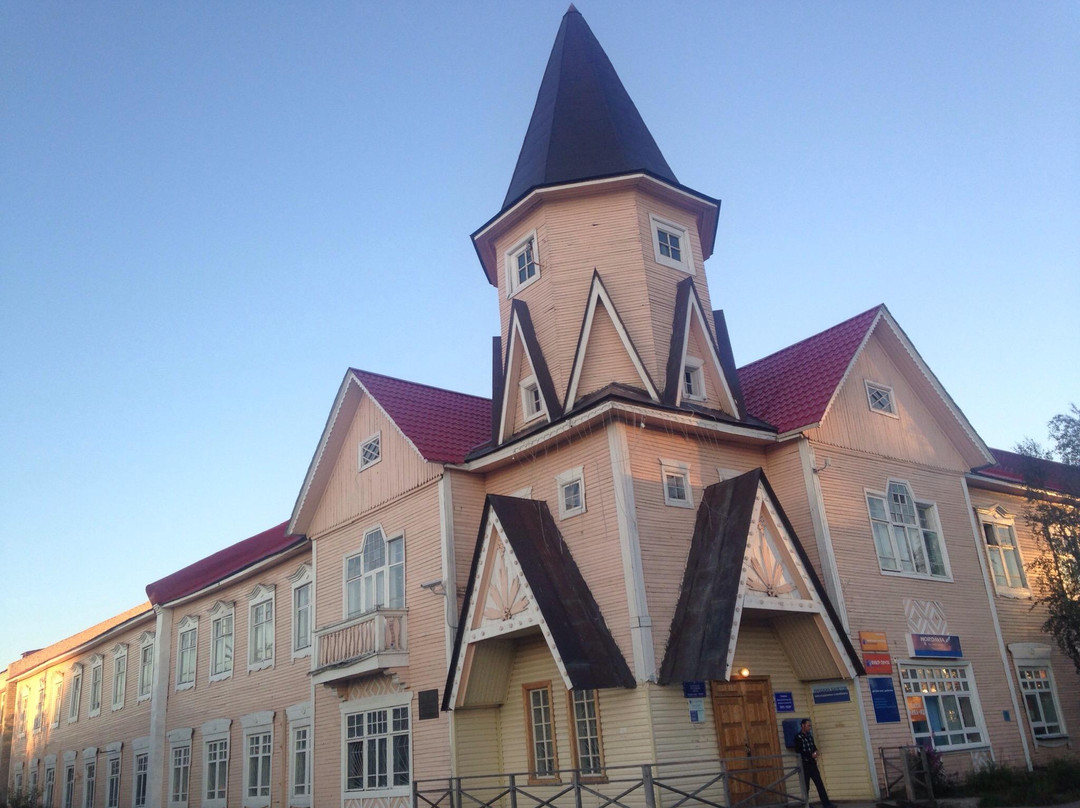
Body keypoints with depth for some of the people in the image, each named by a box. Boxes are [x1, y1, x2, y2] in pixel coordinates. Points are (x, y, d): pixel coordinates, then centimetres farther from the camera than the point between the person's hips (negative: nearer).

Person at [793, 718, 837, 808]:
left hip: (812, 764, 6)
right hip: (804, 765, -6)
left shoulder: (810, 736, 11)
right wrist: (811, 755, -18)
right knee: (806, 786, 1)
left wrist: (816, 751, 2)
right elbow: (798, 752, -17)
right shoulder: (798, 737, -11)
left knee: (820, 784, 3)